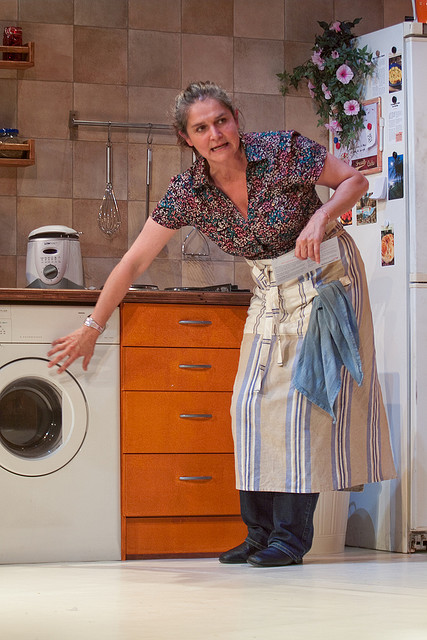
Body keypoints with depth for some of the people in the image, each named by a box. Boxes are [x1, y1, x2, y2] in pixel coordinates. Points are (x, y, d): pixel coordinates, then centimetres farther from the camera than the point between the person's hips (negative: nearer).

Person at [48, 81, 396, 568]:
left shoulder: (283, 152, -22)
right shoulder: (188, 192, -12)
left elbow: (355, 180, -10)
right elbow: (134, 261, -7)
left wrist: (321, 217, -29)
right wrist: (92, 328, -5)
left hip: (325, 275, -4)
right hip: (270, 289, 5)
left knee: (302, 393, -11)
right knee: (253, 401, -2)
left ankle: (292, 535, -9)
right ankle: (261, 532, 6)